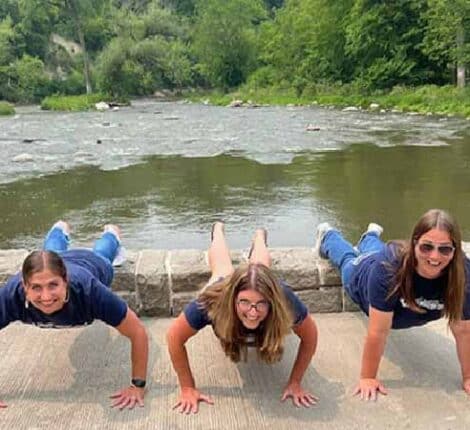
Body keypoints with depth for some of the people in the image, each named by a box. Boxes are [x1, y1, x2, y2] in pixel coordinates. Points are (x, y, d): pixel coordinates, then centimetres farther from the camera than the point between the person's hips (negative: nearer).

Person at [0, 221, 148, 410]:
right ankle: (61, 230, 74)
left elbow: (138, 333, -41)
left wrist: (138, 385, -38)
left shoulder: (89, 290, -51)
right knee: (53, 250, 40)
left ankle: (111, 233, 71)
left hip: (93, 265, -1)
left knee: (100, 254, 38)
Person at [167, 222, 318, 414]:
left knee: (260, 265, 38)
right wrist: (188, 388, -33)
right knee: (223, 270, 37)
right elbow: (175, 337, -36)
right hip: (225, 286, 0)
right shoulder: (214, 301, -50)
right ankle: (218, 229, 67)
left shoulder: (285, 301, -48)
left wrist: (295, 383, -28)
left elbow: (309, 336, -29)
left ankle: (259, 236, 69)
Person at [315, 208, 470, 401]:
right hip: (363, 276, -3)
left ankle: (371, 235, 70)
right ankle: (327, 236, 63)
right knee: (349, 259, 33)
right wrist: (368, 377, -39)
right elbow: (378, 331, -45)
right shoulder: (389, 266, -50)